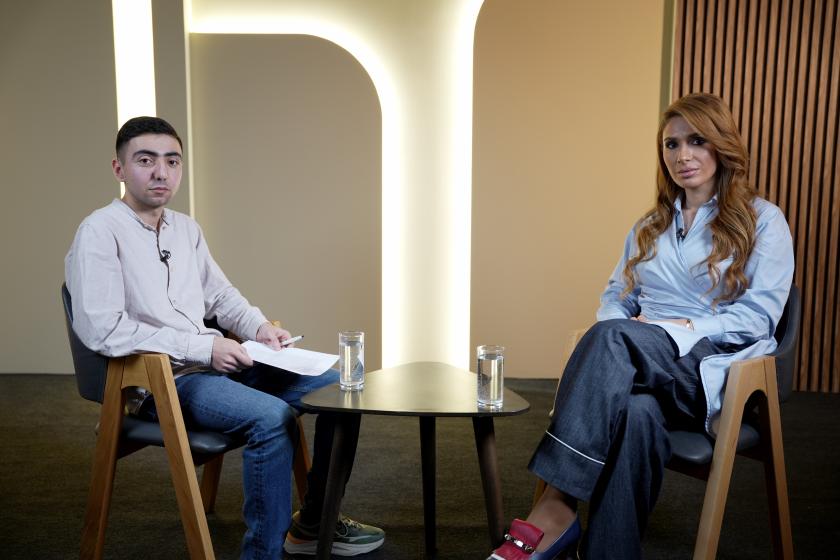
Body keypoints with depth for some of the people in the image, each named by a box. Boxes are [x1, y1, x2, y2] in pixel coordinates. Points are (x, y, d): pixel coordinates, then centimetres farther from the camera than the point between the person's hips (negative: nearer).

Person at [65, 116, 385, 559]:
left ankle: (314, 522, 15)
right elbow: (103, 330, -20)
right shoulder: (99, 232, -10)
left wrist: (259, 327, 1)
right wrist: (204, 346, -22)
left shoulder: (186, 228, 14)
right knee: (271, 416, -33)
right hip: (160, 381, -8)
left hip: (216, 362, 8)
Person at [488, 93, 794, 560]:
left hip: (717, 369, -4)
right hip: (642, 364, 4)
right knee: (636, 410, -38)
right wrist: (625, 329, -6)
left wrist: (684, 328, -16)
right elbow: (615, 297, 18)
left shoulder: (762, 220, 7)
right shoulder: (651, 226, 23)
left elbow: (759, 314, -4)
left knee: (614, 337, -37)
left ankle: (554, 513, -43)